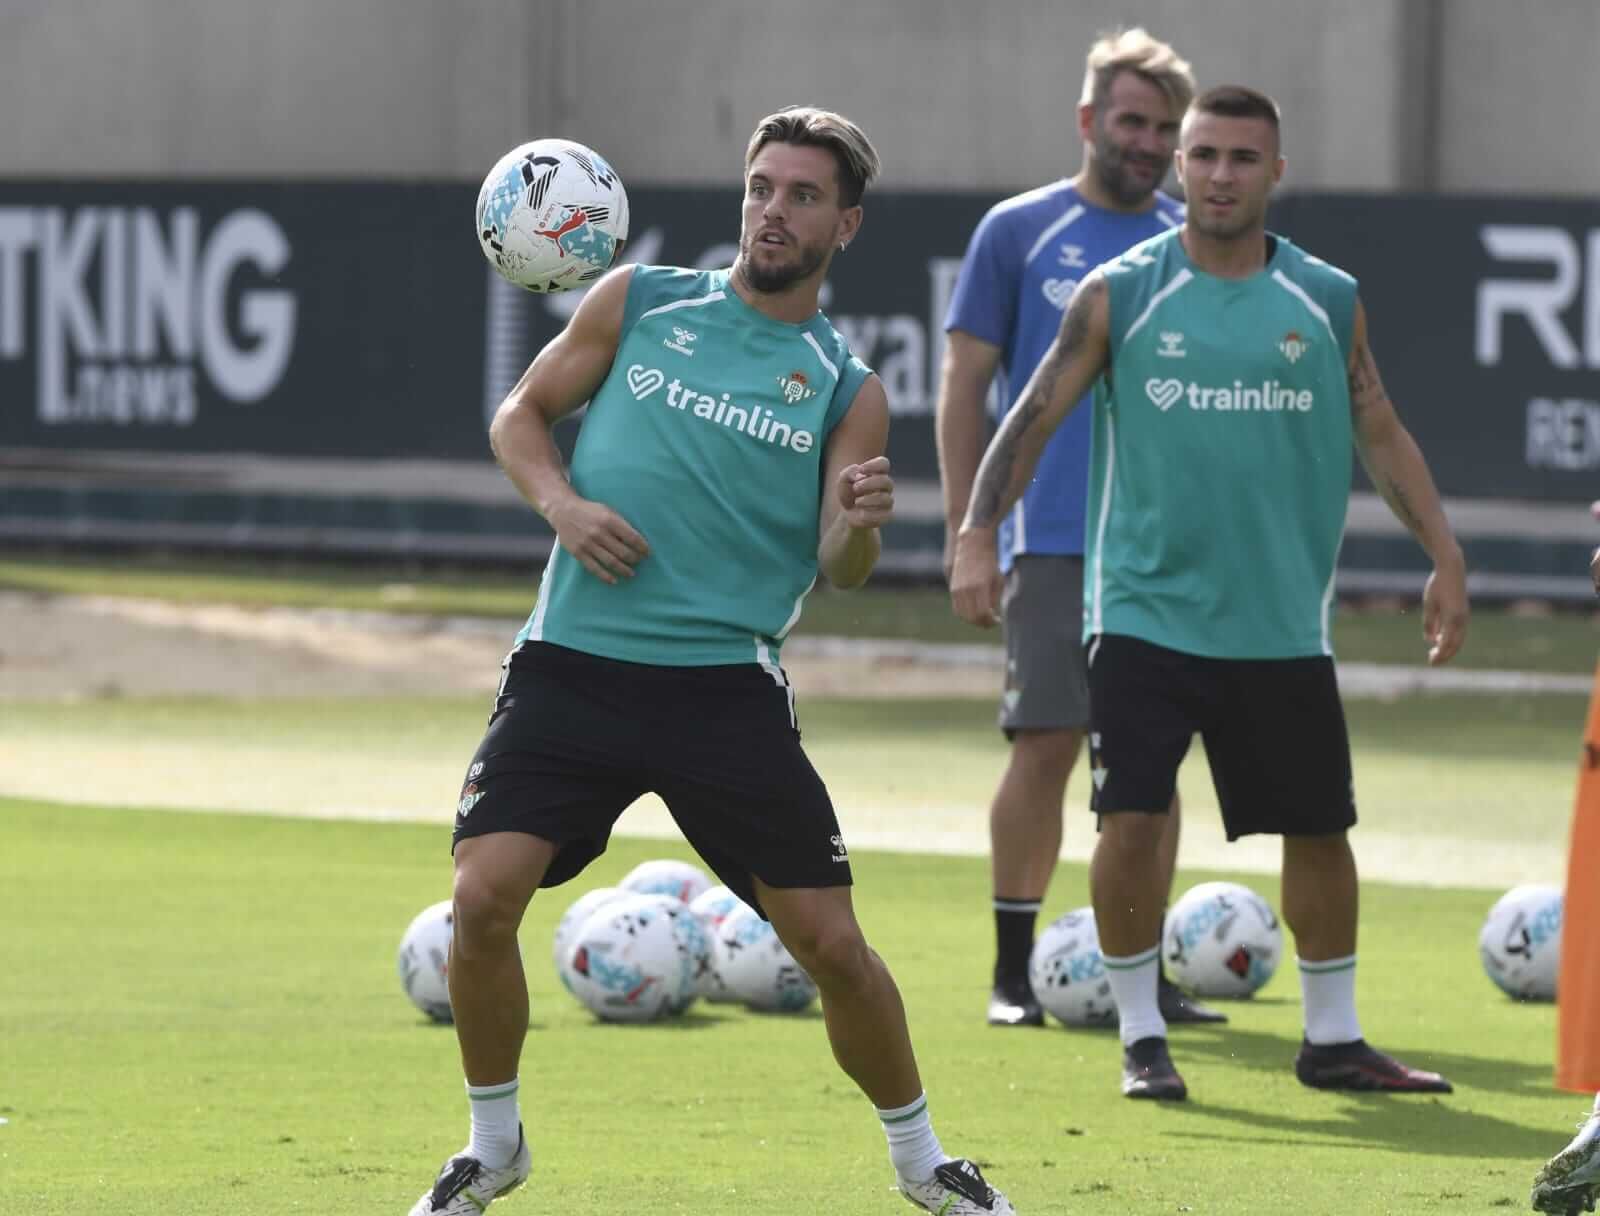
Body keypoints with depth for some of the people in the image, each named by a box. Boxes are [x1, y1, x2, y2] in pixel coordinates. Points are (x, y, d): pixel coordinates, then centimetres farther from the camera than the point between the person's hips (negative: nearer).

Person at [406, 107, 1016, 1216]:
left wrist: (858, 527, -26)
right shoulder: (640, 302, 8)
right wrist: (561, 500, -6)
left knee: (829, 940, -3)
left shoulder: (847, 389, 6)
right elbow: (522, 413, 14)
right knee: (484, 896, -15)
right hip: (573, 663, 1)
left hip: (727, 685, 0)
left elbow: (838, 568, -3)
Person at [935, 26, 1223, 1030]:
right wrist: (965, 530, -2)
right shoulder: (1018, 232, 3)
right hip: (1053, 536, -2)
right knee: (1046, 747, -5)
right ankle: (1014, 971, 3)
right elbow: (966, 384, 4)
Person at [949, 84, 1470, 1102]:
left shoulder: (1328, 303, 6)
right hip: (1146, 614, -2)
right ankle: (1142, 1039, 6)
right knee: (1131, 820, -10)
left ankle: (1333, 1040, 23)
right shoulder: (1120, 296, -1)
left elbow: (1382, 435, 13)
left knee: (1319, 827, 7)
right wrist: (978, 535, -11)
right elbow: (1034, 417, 0)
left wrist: (1445, 557, 6)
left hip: (1282, 626, 2)